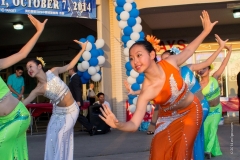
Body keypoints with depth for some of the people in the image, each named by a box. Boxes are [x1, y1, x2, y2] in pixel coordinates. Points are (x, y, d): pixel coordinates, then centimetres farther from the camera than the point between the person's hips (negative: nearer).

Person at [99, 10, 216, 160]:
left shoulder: (170, 63, -23)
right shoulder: (146, 92, -29)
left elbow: (188, 50, -1)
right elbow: (134, 124, -34)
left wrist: (206, 30, 3)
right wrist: (118, 124, -55)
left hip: (191, 111, 1)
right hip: (169, 117, -1)